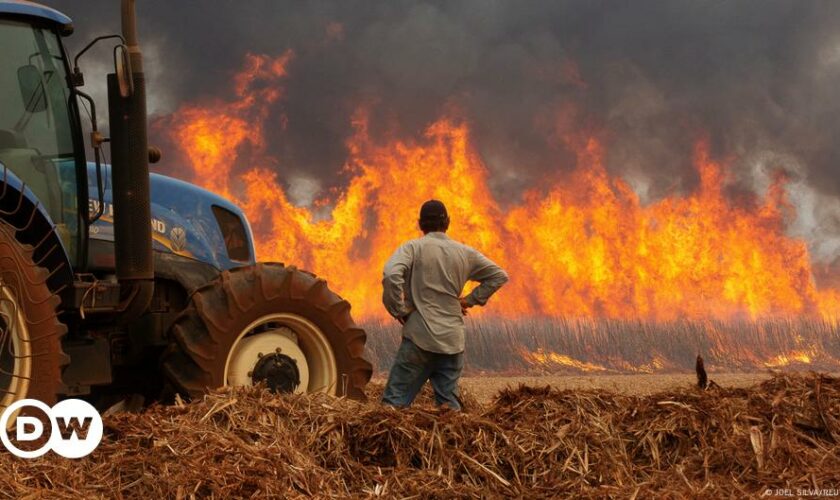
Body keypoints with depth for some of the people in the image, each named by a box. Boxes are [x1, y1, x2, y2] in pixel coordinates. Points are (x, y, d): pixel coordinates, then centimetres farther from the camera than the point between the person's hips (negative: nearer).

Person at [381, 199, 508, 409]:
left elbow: (391, 275, -20)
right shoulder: (465, 253, 12)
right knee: (449, 405, 10)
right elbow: (499, 276, 20)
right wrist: (471, 300, 18)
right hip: (453, 341, 4)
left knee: (395, 400, -5)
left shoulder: (412, 248, -2)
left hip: (420, 337, -4)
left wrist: (398, 311, -8)